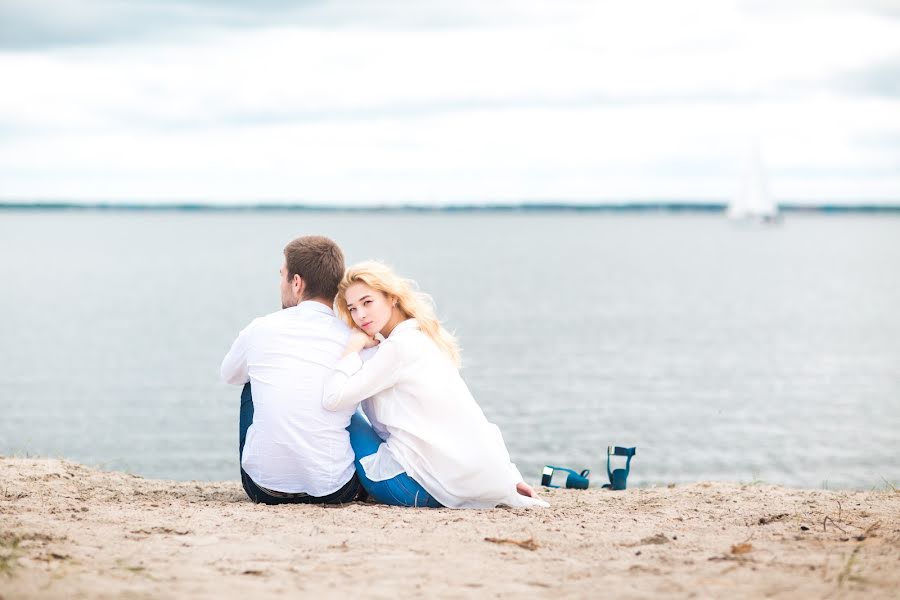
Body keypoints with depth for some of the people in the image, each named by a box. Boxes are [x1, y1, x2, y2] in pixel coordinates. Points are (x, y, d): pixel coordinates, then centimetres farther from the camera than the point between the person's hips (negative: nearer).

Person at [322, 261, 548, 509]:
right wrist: (511, 477, 18)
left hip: (424, 487, -8)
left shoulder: (399, 346, -11)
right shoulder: (428, 340, 15)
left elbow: (334, 399, -18)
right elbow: (479, 418, 17)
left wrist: (353, 348, -5)